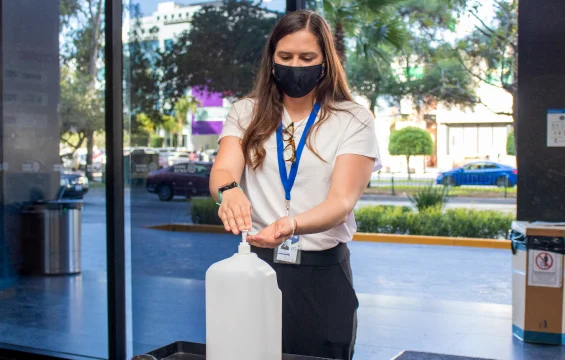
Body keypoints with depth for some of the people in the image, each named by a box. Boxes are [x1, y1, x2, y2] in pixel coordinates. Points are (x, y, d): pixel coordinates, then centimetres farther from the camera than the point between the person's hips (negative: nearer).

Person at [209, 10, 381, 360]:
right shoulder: (246, 113, 4)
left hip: (323, 273, -1)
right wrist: (230, 190, -38)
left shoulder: (354, 120, -3)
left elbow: (341, 203, -15)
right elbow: (222, 172, -13)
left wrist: (292, 224, -36)